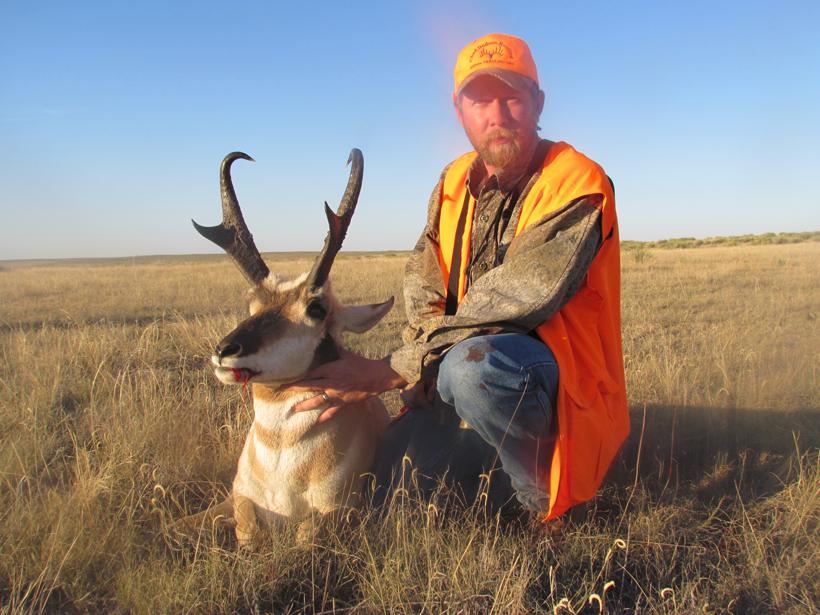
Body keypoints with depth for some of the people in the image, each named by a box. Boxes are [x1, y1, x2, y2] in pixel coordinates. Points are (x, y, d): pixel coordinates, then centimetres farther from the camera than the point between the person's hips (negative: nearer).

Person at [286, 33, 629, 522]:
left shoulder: (577, 185, -15)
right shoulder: (455, 183, 8)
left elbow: (508, 303, -25)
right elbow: (423, 293, 4)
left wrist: (391, 371, -27)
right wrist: (429, 372, -17)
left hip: (563, 385, -6)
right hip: (464, 391, 6)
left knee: (472, 365, -37)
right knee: (388, 468, -10)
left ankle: (550, 495, -10)